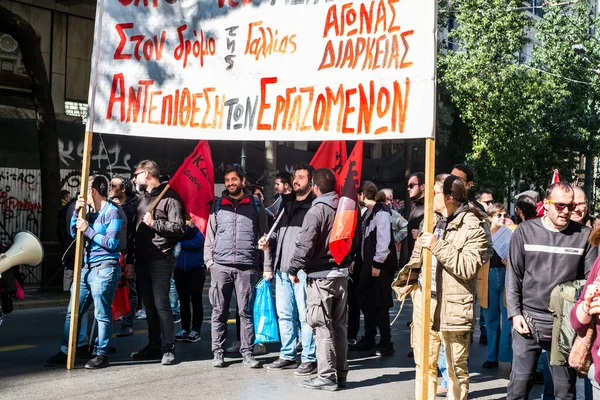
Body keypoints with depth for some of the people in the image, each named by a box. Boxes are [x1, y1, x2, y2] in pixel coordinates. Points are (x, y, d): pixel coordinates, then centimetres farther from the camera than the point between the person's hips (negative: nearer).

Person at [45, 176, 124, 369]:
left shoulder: (112, 212, -9)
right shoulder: (91, 212, 17)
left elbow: (112, 243, -15)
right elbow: (74, 233, 15)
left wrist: (88, 230, -14)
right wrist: (77, 212, 2)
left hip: (105, 269, -9)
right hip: (88, 268, 9)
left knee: (102, 314, -2)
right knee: (73, 312, 11)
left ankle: (101, 355, 7)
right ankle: (65, 352, 18)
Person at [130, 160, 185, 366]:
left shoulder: (169, 197, -8)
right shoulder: (141, 198, 16)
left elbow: (179, 229, -15)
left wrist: (154, 223, -15)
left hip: (160, 259, -8)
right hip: (142, 259, 8)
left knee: (161, 303, -8)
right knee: (149, 304, 11)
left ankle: (168, 348, -1)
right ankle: (154, 345, 20)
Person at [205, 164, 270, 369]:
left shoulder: (255, 204, 8)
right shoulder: (218, 205, 11)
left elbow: (263, 235, 8)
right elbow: (210, 235, 13)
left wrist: (267, 266, 3)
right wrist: (209, 260, 2)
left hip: (247, 267, -1)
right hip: (221, 266, 1)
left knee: (246, 311, 2)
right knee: (219, 311, 5)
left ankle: (247, 352, 11)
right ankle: (218, 352, 14)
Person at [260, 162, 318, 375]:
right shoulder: (286, 202, 18)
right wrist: (269, 241, 10)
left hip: (303, 269, -7)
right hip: (282, 268, 8)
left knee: (305, 315, -2)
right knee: (284, 314, 13)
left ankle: (309, 359, 7)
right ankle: (287, 355, 24)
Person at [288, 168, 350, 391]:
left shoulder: (316, 211, -12)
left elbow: (305, 245, -17)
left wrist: (294, 269, -8)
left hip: (320, 275, -7)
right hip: (342, 274, 7)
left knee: (322, 327, -2)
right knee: (338, 326, 12)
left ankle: (327, 376, 0)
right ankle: (341, 374, 18)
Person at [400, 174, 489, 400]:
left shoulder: (473, 227, -9)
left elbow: (469, 266, -21)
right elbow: (418, 256, 25)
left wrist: (438, 246, -22)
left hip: (452, 307, -7)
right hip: (425, 302, 7)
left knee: (456, 368, 5)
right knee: (424, 364, 14)